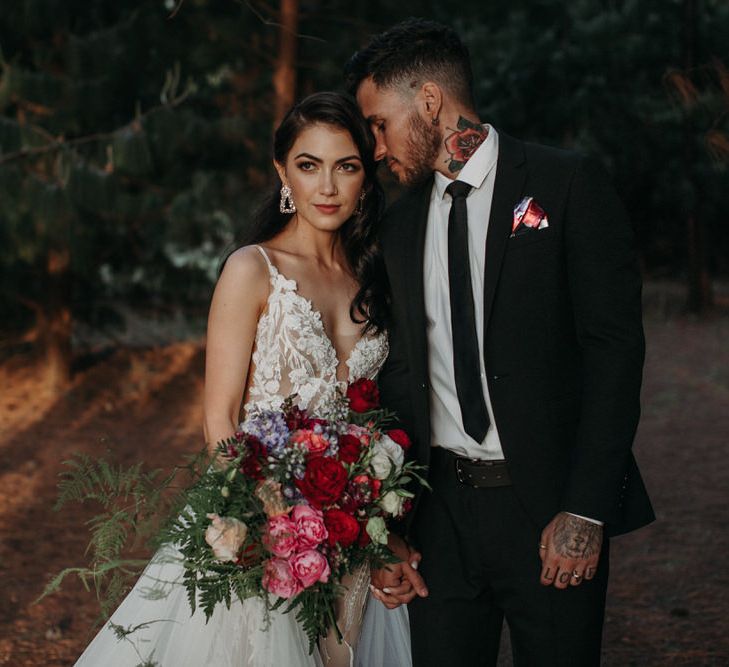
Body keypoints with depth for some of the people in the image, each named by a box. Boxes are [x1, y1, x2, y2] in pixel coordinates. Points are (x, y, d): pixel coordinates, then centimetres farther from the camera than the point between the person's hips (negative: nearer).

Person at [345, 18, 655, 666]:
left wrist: (585, 513, -16)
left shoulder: (569, 186, -5)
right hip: (441, 510, 5)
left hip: (548, 509, -4)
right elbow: (398, 379, 13)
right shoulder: (400, 224, 12)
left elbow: (614, 349, -10)